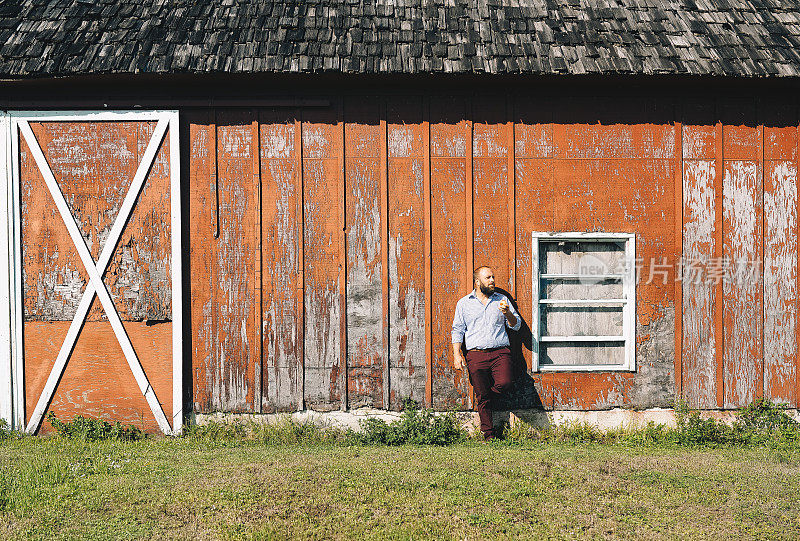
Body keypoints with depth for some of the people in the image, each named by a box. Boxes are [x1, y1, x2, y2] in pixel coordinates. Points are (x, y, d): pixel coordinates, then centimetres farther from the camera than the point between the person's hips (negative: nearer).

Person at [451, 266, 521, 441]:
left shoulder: (502, 300, 16)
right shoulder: (464, 303, 13)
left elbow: (516, 325, 15)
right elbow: (457, 330, 12)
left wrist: (508, 314, -6)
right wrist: (457, 355, 1)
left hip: (500, 352, 1)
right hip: (476, 354, -1)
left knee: (504, 383, -24)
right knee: (482, 397, -3)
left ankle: (482, 399, 8)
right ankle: (489, 435, 8)